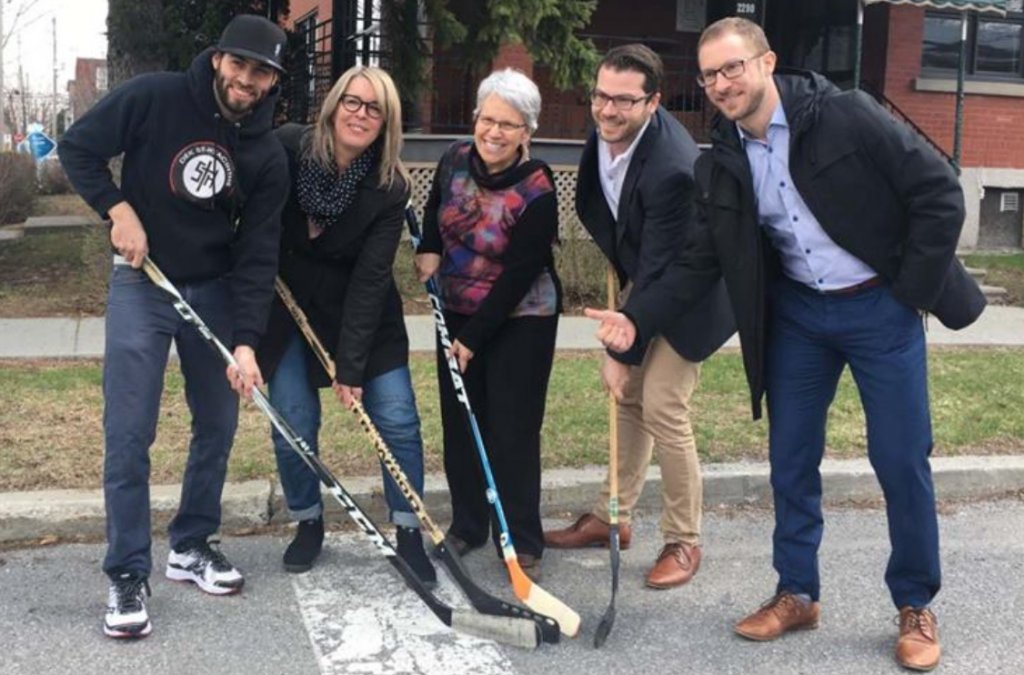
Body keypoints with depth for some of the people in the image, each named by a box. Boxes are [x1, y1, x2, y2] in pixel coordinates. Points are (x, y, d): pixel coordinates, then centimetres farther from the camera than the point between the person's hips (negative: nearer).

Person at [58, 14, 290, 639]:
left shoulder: (268, 156, -6)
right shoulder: (154, 98, -13)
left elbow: (257, 257, -9)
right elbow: (78, 147, -4)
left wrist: (246, 342, -18)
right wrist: (118, 209, -18)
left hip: (215, 289, 4)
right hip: (142, 284, -3)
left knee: (218, 424, 9)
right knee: (129, 434, -6)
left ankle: (192, 546, 28)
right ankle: (128, 575, 6)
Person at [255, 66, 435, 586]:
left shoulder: (390, 189, -17)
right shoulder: (287, 147, -15)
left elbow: (369, 281, -19)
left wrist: (350, 366, -21)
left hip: (358, 311, 0)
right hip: (285, 305, 1)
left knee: (397, 420, -4)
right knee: (293, 425, -2)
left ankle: (409, 534, 13)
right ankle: (308, 523, 23)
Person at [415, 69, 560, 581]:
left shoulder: (537, 192, -22)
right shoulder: (455, 161, -6)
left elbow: (518, 275, -20)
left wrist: (473, 339, -17)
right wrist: (429, 251, 1)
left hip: (520, 321, -5)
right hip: (457, 312, 6)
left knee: (513, 432, -3)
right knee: (460, 424, 11)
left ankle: (523, 543, 11)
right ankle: (467, 526, 27)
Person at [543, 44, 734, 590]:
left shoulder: (672, 169, -35)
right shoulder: (604, 128, -10)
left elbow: (660, 273, -29)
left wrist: (622, 351, -22)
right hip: (641, 278, 8)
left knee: (663, 411, -8)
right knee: (627, 398, 13)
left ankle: (683, 542, 9)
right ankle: (611, 517, 27)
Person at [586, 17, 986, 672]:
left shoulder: (847, 116, -16)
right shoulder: (722, 163, -1)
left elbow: (939, 192, -14)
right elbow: (702, 261, 1)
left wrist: (912, 289, -13)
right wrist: (637, 317, -11)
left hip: (879, 308, -4)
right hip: (796, 313, 5)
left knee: (901, 459, 1)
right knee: (791, 458, 8)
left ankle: (916, 606, 19)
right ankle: (798, 594, 25)